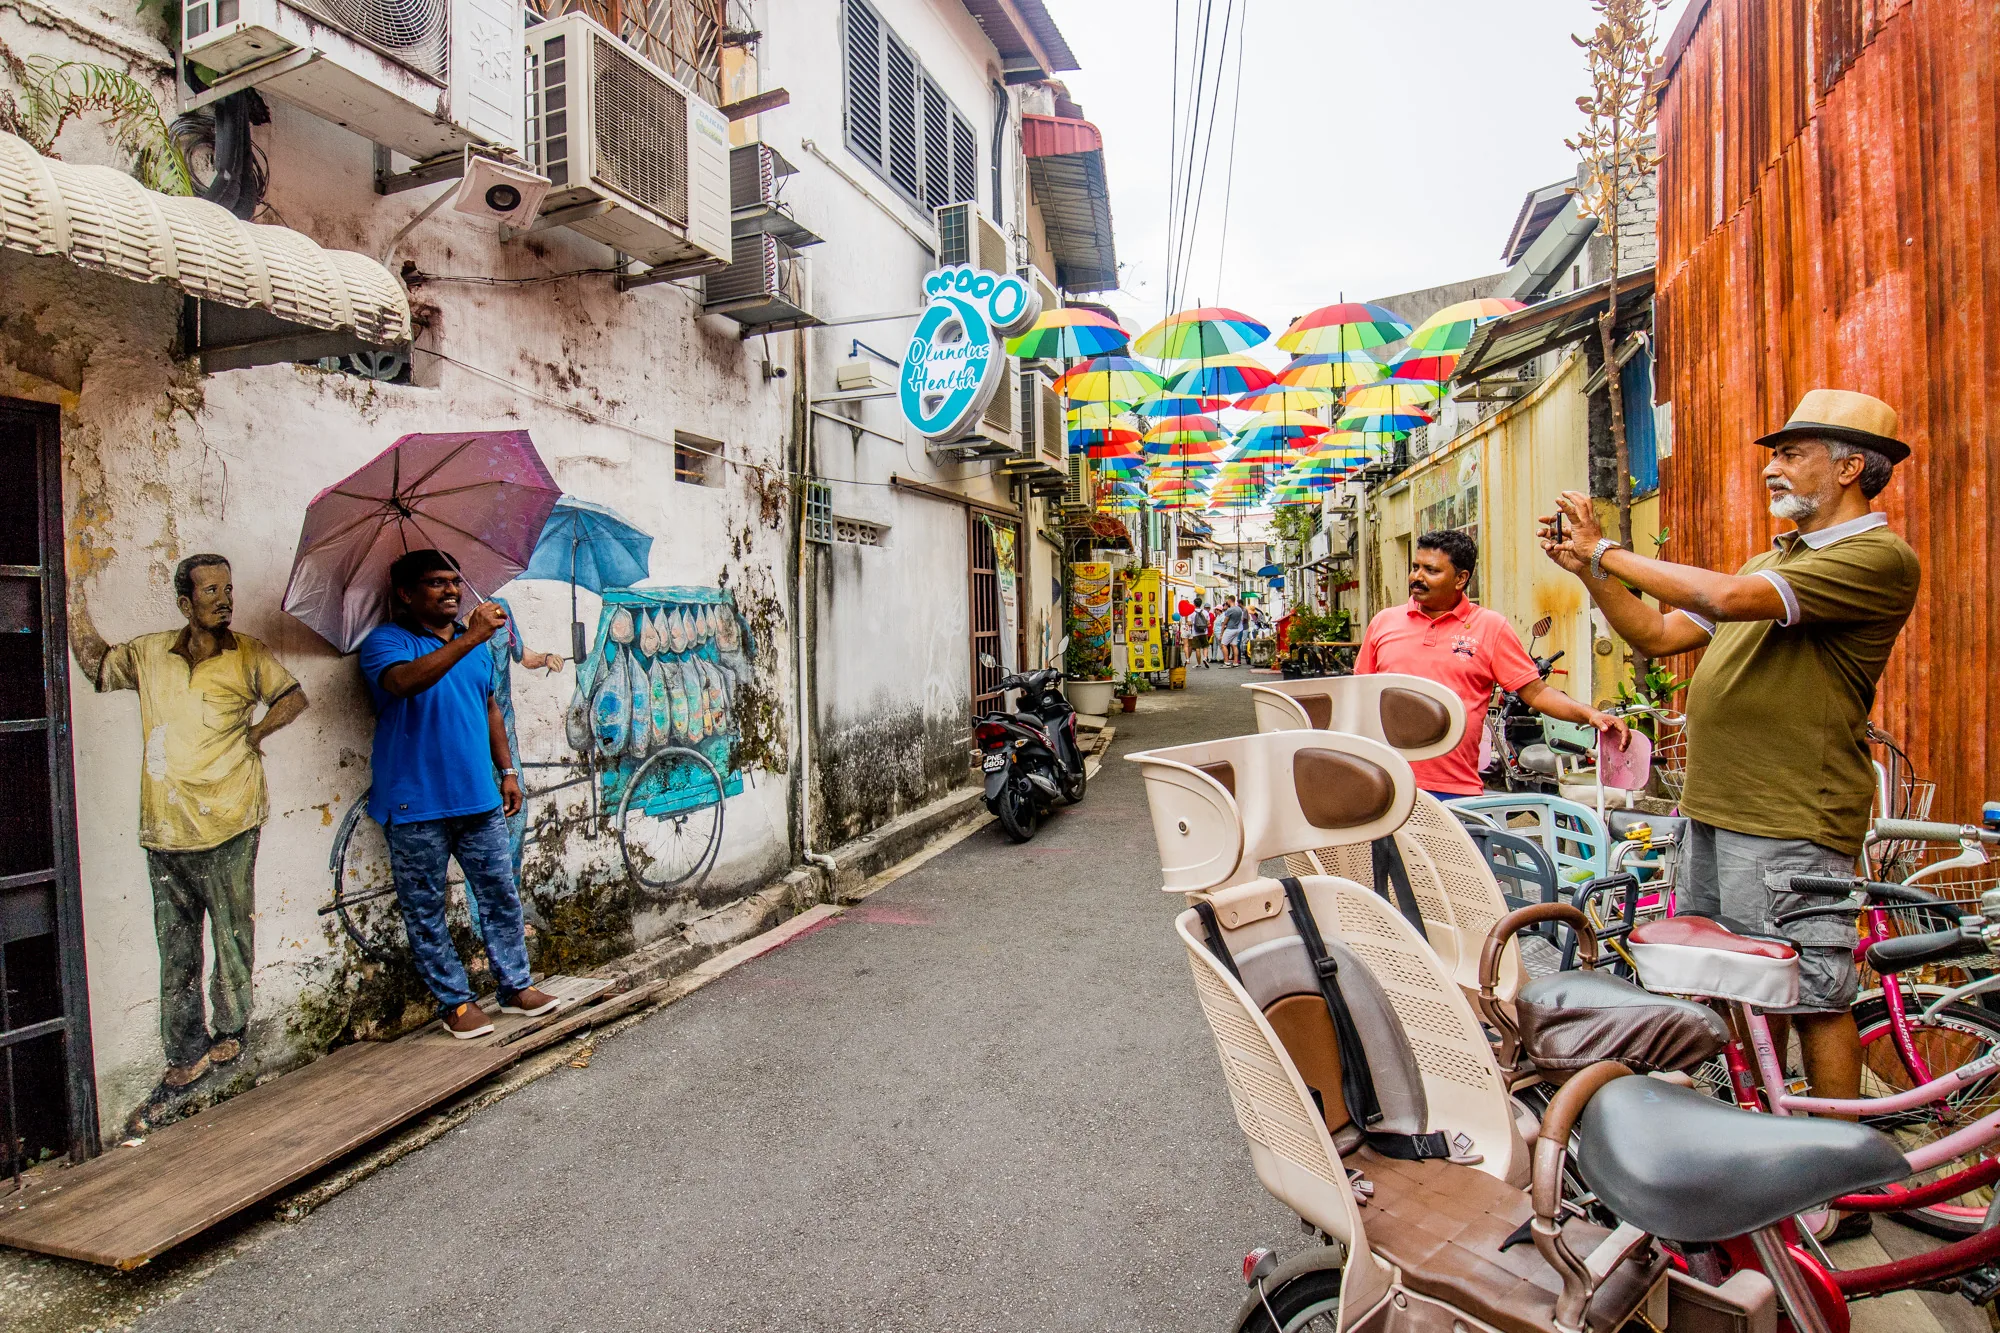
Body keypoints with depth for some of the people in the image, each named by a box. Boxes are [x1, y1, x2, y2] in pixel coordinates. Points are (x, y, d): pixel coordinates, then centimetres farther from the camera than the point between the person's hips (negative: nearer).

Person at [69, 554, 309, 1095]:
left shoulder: (249, 655, 2)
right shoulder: (148, 654, 8)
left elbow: (293, 696, 10)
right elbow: (96, 663, 25)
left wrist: (255, 732, -2)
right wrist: (75, 610, 15)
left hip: (228, 825, -2)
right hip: (165, 828, 3)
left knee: (233, 938, 7)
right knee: (175, 949, 8)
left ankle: (228, 1028, 25)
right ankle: (187, 1051, 18)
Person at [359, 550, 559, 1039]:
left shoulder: (478, 643, 13)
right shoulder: (385, 641, -6)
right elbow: (404, 682, -29)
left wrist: (507, 770, 15)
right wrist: (469, 639, -37)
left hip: (479, 799, 5)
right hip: (415, 808, -5)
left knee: (502, 897, 9)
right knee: (425, 911, 6)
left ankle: (516, 986, 22)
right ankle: (456, 1002, 20)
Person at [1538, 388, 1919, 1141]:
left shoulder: (1878, 557, -11)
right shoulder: (1776, 559, 18)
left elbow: (1725, 598, -25)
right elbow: (1658, 636, 14)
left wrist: (1606, 552, -16)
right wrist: (1589, 572, 3)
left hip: (1789, 822, -9)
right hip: (1715, 805, 9)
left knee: (1813, 996, 2)